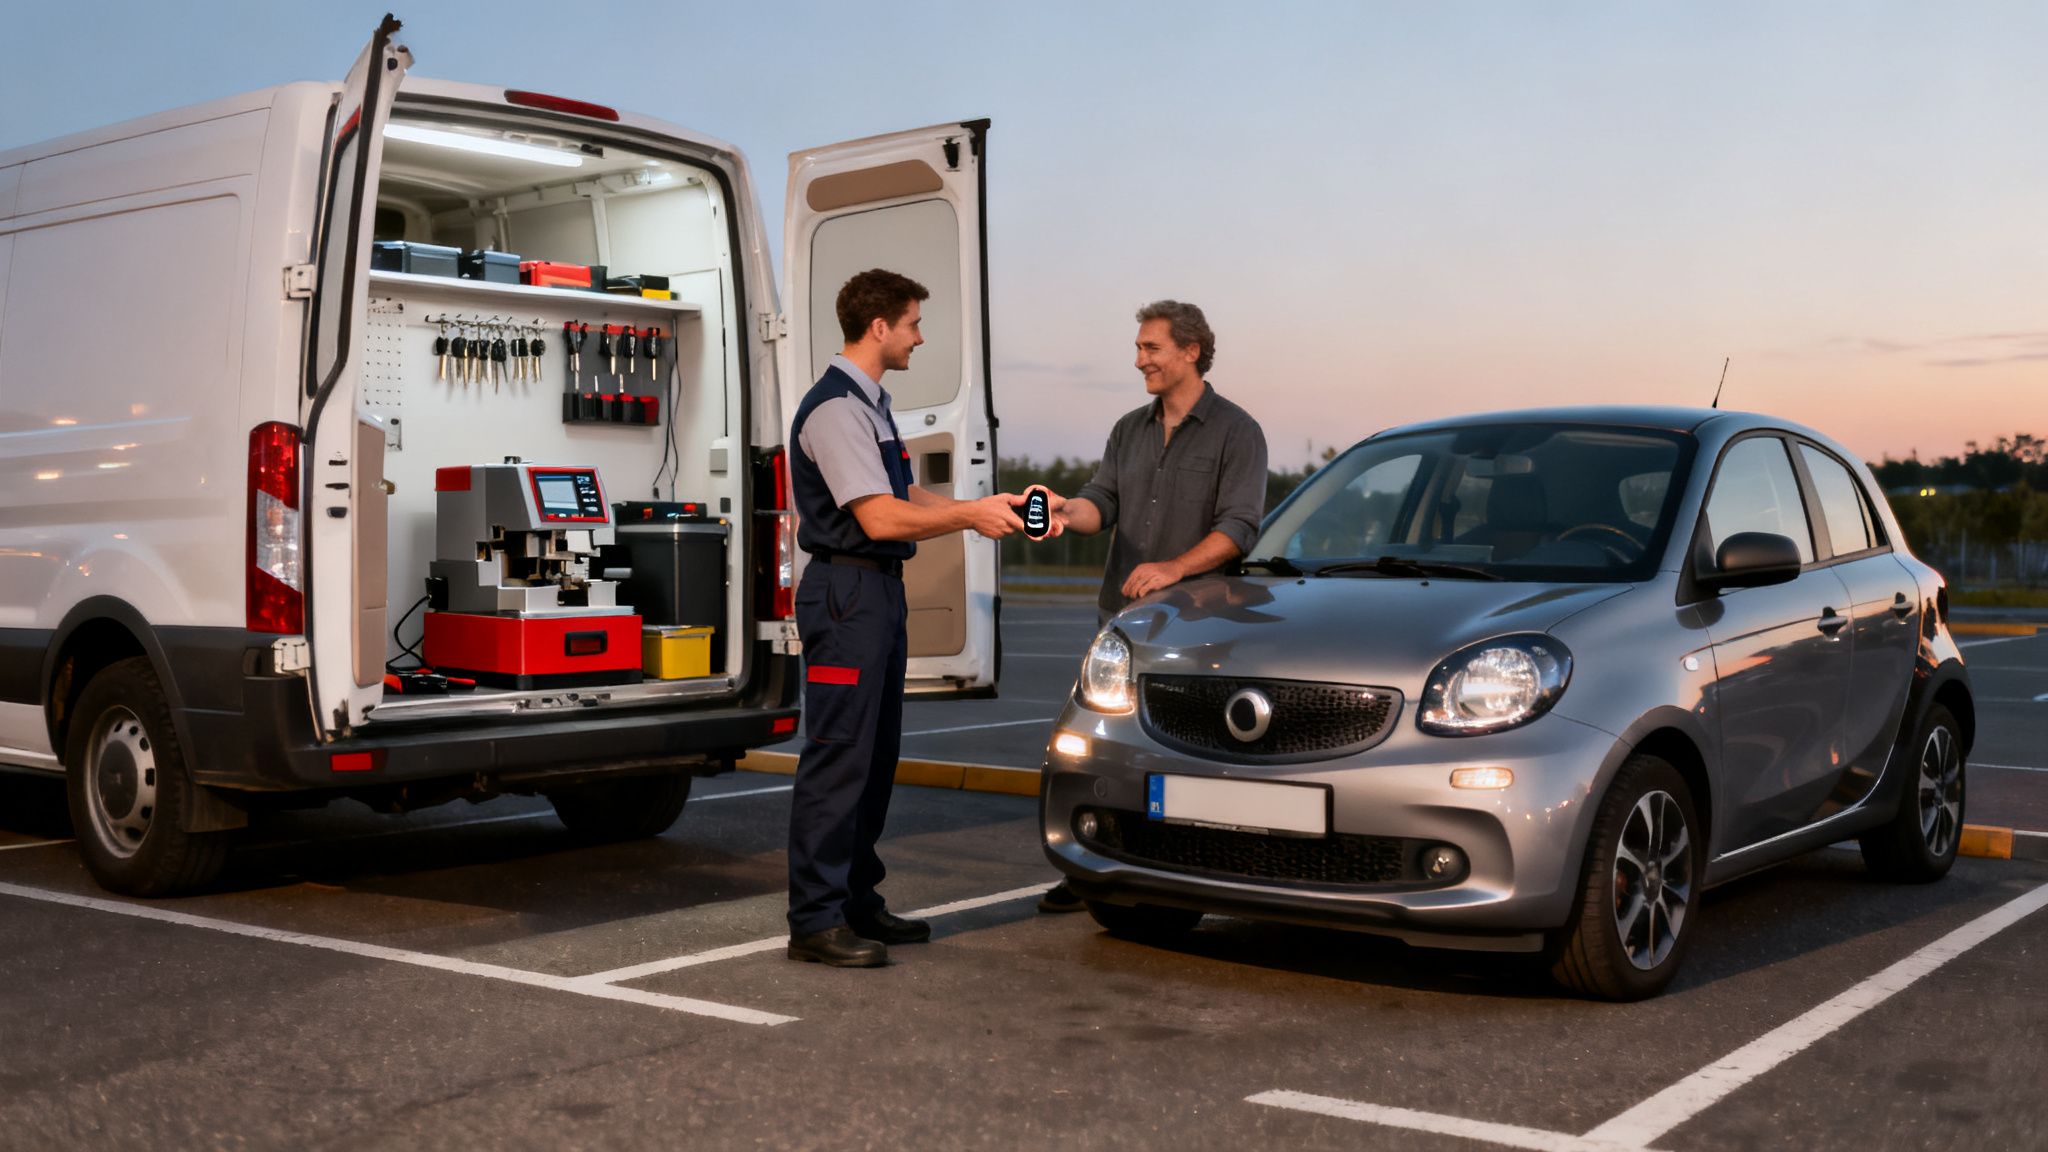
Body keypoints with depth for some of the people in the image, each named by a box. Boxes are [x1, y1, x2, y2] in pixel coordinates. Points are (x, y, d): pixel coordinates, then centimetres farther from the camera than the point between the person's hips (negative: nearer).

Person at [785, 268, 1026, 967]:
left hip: (880, 592, 11)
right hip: (848, 592, -11)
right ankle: (815, 921, -4)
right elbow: (882, 518, -21)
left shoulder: (871, 404, 18)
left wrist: (984, 508, 8)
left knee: (876, 755, 15)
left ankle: (856, 902, 24)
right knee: (838, 758, -8)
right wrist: (969, 515, -11)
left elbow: (907, 499, 18)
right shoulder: (836, 409, -15)